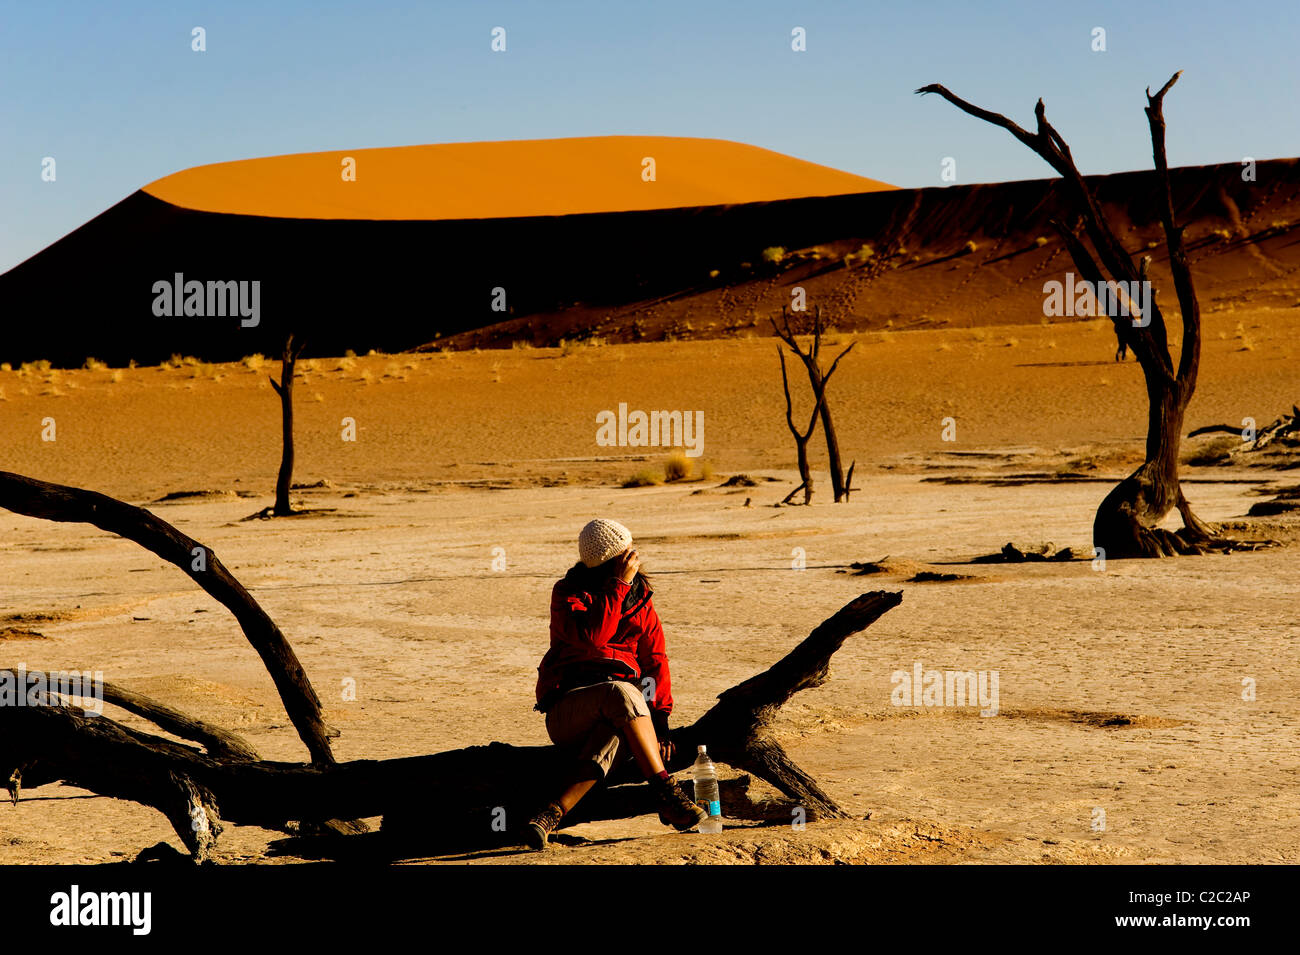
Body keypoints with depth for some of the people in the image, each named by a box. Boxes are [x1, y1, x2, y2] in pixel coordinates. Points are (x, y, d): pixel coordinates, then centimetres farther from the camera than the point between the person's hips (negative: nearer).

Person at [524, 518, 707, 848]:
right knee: (621, 693, -38)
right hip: (567, 709, -3)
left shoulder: (640, 598, 15)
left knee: (614, 736, -37)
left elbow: (655, 660, 10)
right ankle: (667, 796, -43)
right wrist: (620, 585, -17)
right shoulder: (568, 594, 1)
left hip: (619, 710, 3)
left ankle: (552, 814, -54)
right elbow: (590, 638, -20)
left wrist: (660, 721, -3)